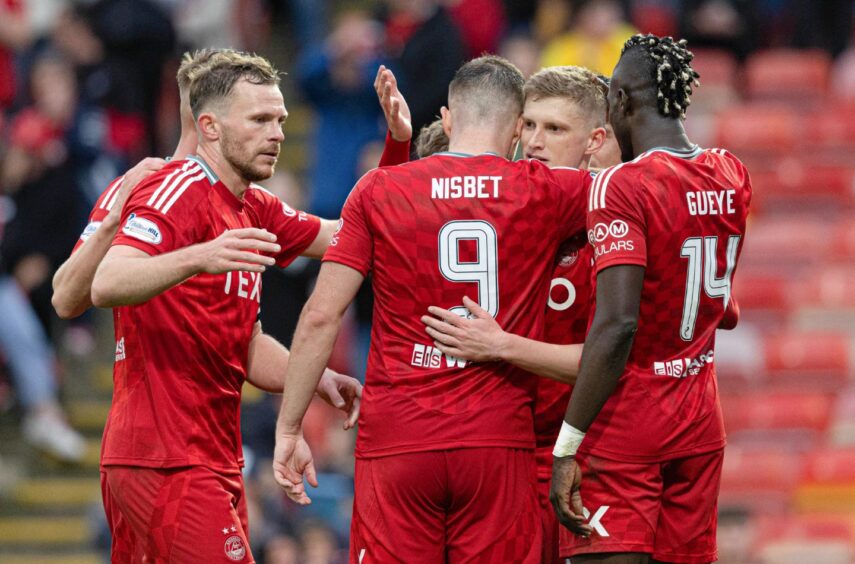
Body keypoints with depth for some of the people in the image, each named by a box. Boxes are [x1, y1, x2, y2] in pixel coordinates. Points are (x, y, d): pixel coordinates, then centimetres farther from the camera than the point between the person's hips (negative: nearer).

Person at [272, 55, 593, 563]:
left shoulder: (378, 191, 4)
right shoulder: (547, 193, 3)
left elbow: (321, 317, 0)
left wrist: (289, 430, 6)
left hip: (396, 443, 0)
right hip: (498, 442, 0)